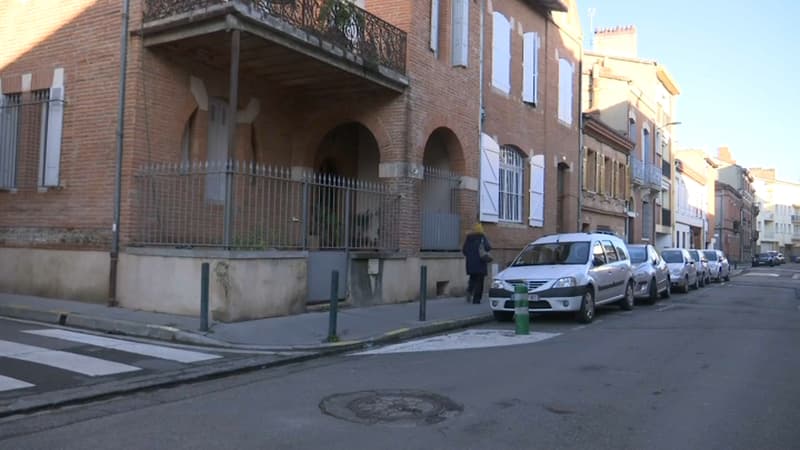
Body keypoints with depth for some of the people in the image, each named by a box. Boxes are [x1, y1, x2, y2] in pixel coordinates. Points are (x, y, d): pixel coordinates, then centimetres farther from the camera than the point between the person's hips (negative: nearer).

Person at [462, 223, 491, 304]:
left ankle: (469, 291, -9)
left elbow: (464, 250, 6)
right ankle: (476, 299, -1)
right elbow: (488, 247, -16)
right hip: (480, 262, -3)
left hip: (470, 262, 4)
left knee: (473, 278, 18)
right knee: (479, 280, 2)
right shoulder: (482, 237, -5)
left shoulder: (468, 237, 6)